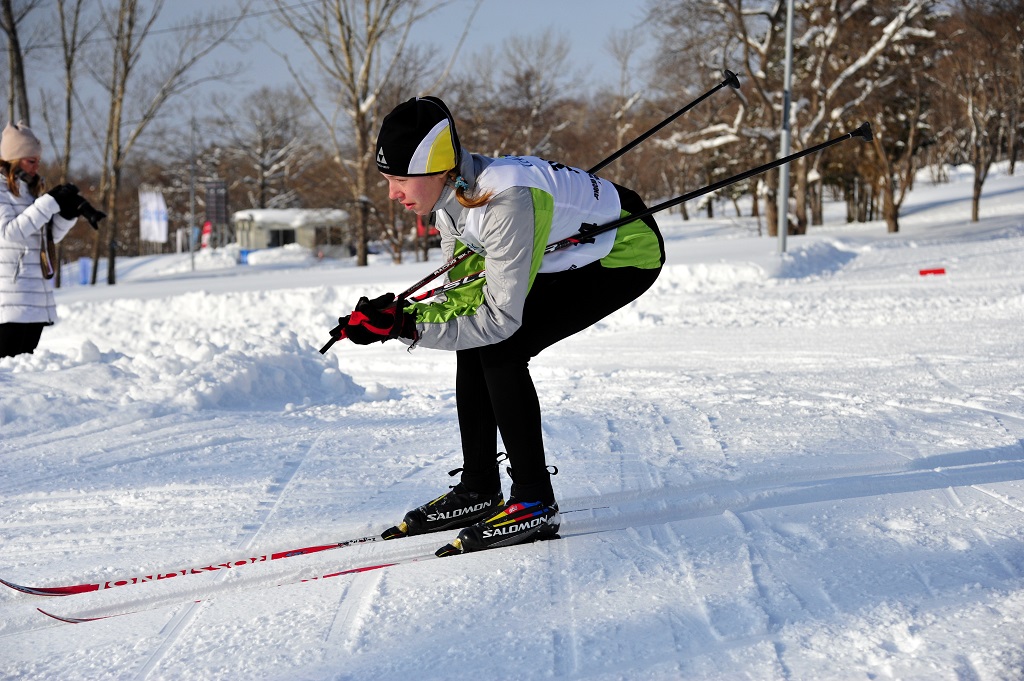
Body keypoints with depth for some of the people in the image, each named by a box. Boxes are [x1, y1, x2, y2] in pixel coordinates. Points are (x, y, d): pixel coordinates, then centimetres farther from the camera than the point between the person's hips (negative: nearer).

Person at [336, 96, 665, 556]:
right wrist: (399, 313, -21)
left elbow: (501, 317, -31)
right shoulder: (450, 191, -9)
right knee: (473, 343, 1)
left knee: (498, 349, -19)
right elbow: (467, 294, -4)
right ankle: (478, 490, 13)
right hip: (574, 256, 9)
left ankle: (536, 503, -12)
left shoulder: (506, 201, -36)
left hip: (628, 254, -9)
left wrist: (405, 326, -31)